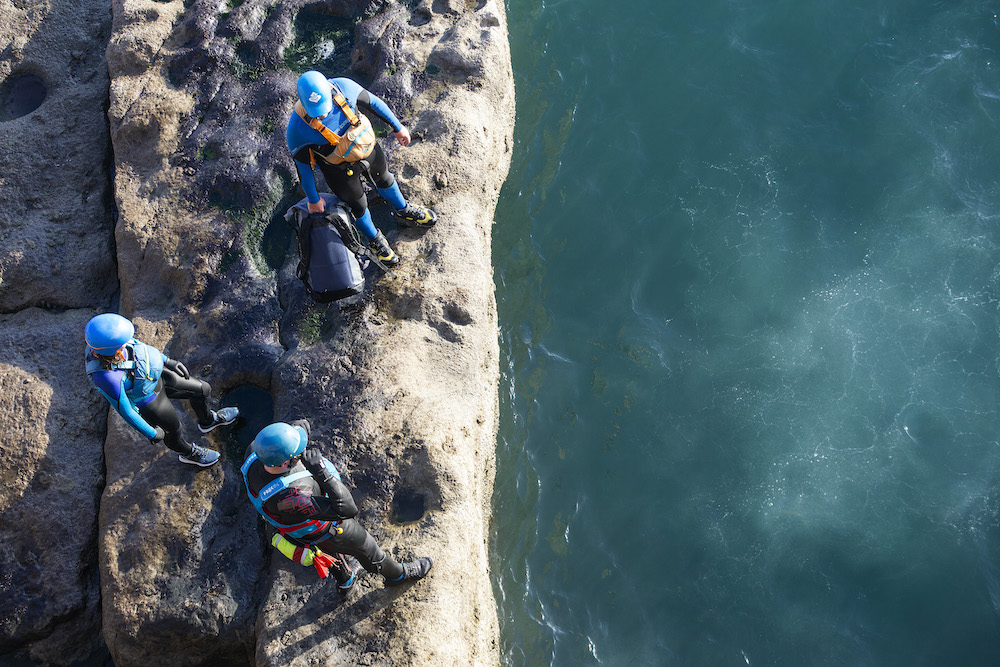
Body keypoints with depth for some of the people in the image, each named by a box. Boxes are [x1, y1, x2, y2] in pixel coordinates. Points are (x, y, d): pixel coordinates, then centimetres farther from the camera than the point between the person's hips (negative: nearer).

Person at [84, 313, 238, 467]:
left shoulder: (105, 338, -25)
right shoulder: (109, 379, -42)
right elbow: (125, 412, -26)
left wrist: (168, 361, 4)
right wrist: (152, 433, -11)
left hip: (157, 376, 6)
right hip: (147, 400, -6)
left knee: (203, 390, 20)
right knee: (174, 429, 22)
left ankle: (207, 421, 52)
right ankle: (188, 453, 56)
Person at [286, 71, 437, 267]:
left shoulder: (343, 87, -31)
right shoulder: (297, 130, -36)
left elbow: (372, 102, -11)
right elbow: (303, 166, -19)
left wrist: (397, 127, 2)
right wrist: (313, 199, -6)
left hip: (367, 145, 3)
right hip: (340, 168, -3)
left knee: (384, 178, 30)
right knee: (358, 205, 20)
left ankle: (404, 210, 61)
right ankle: (374, 240, 51)